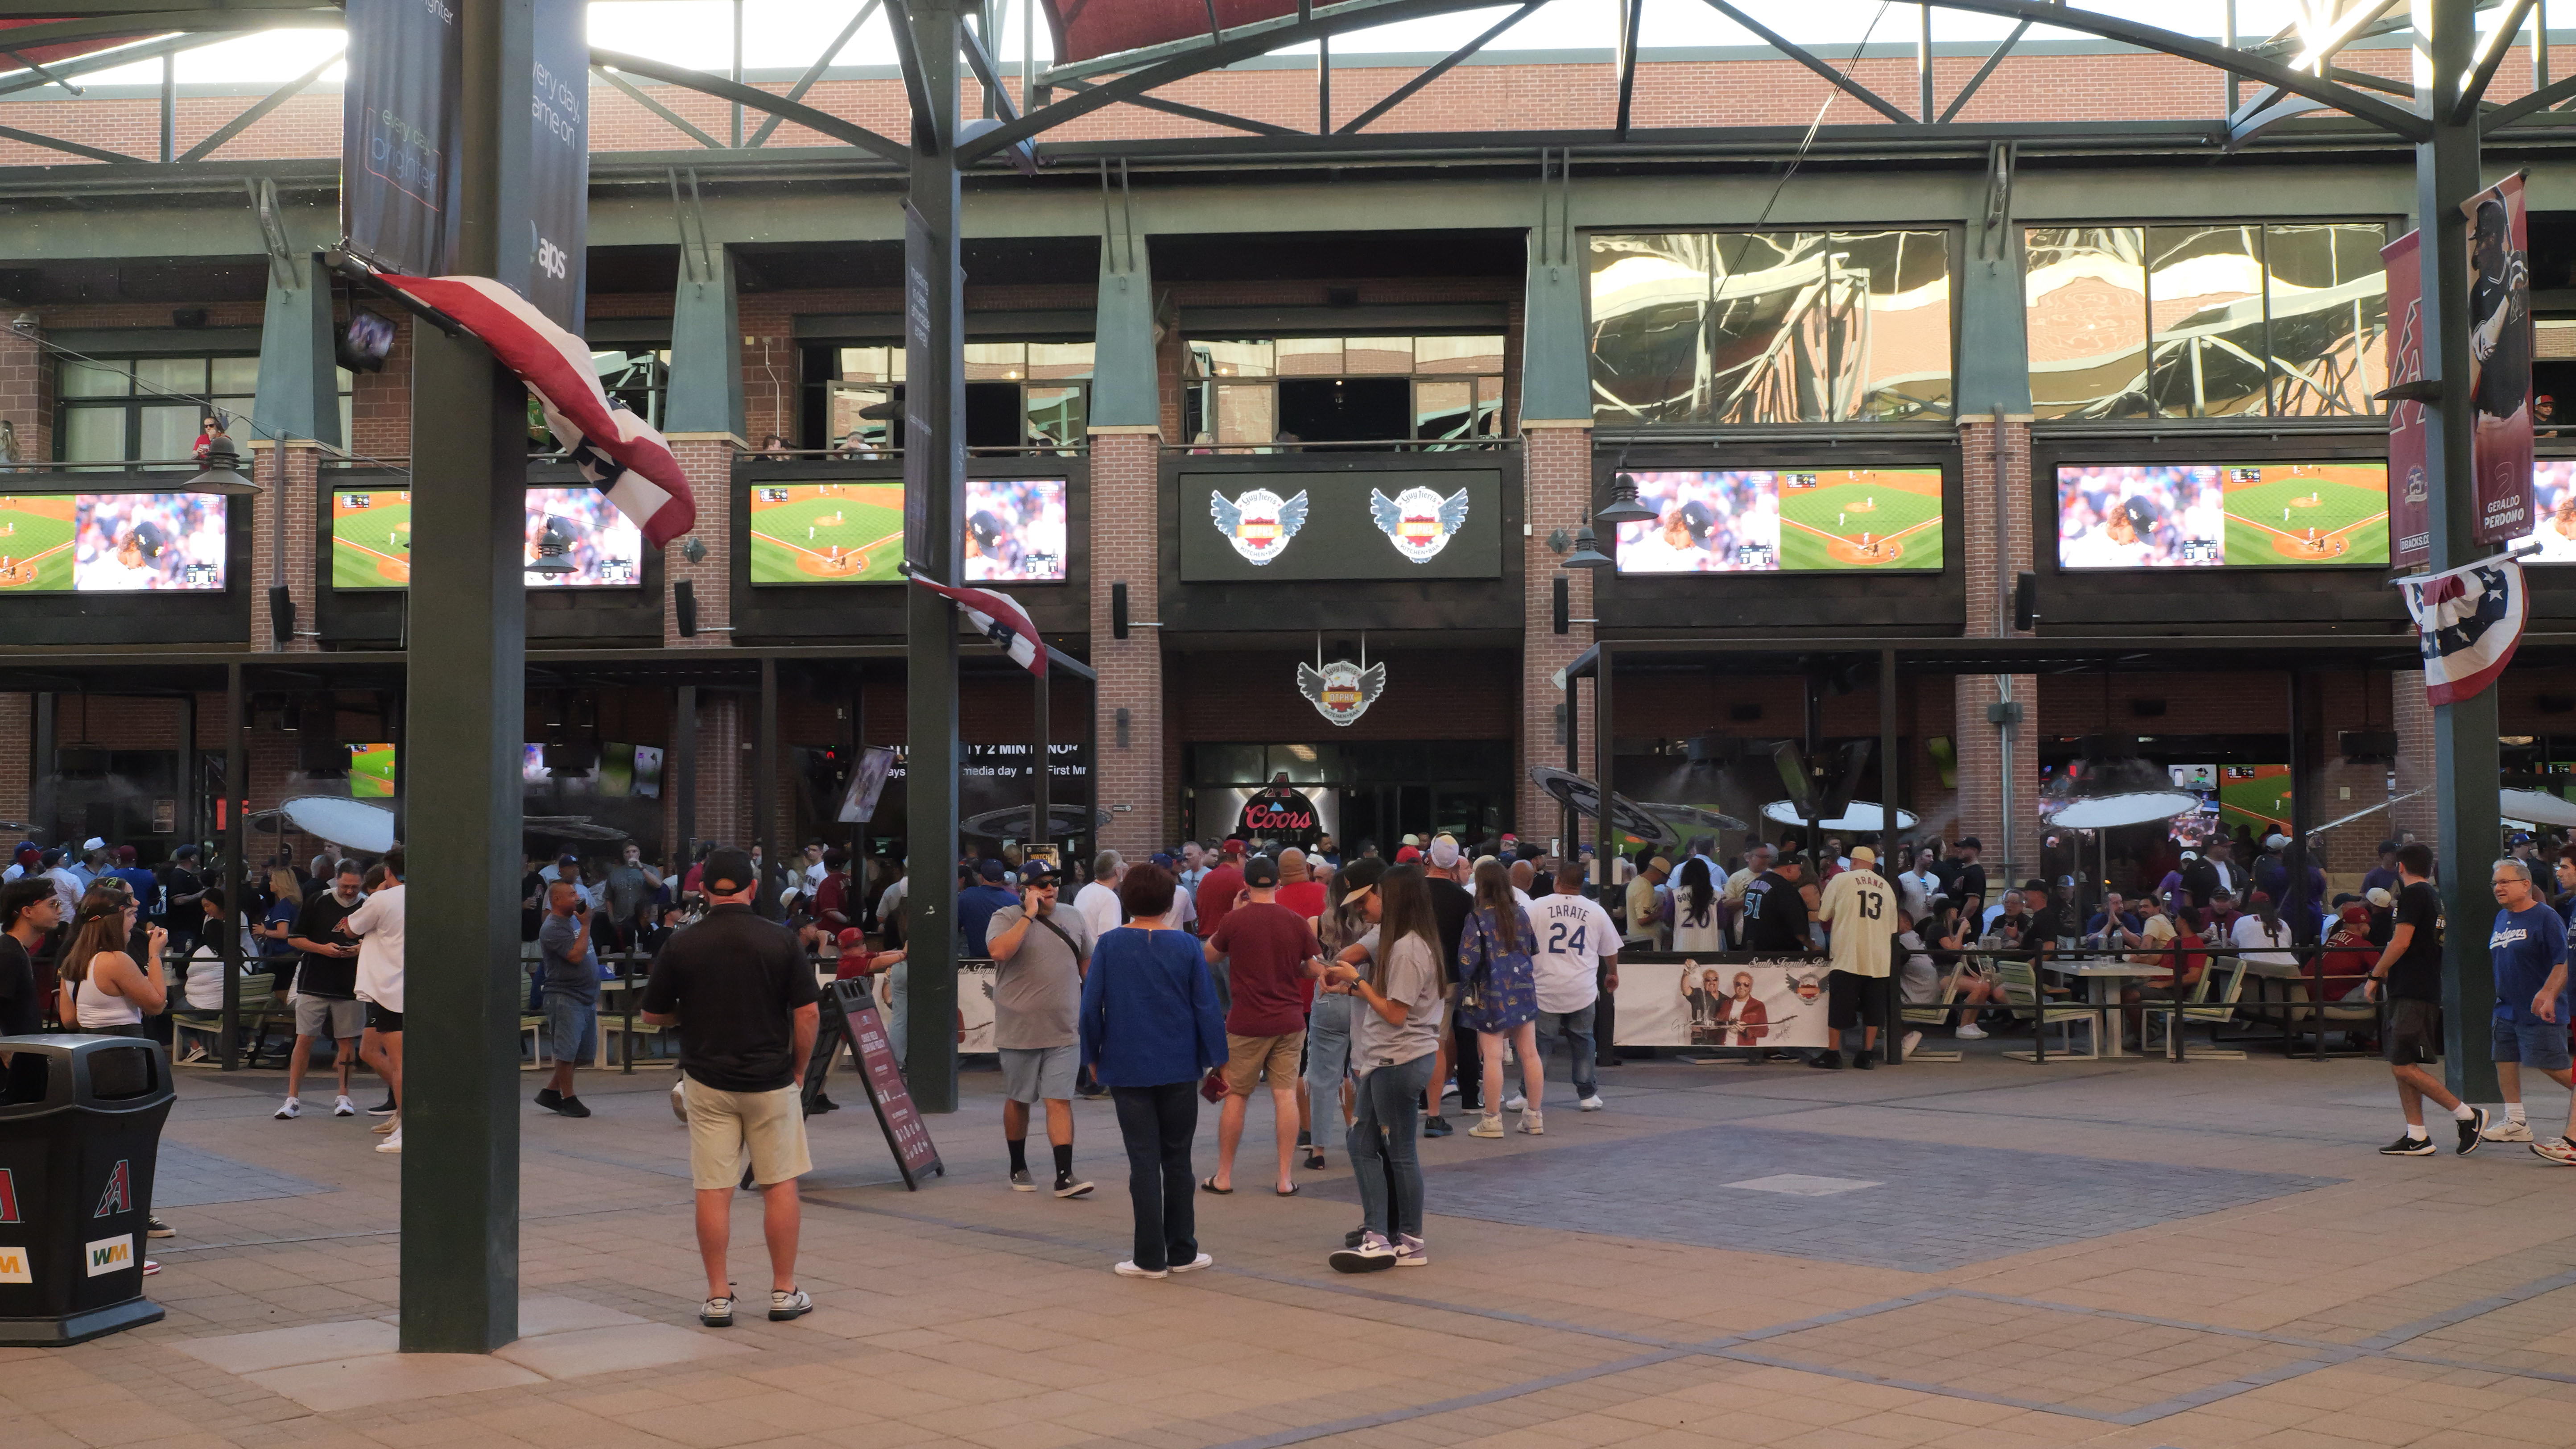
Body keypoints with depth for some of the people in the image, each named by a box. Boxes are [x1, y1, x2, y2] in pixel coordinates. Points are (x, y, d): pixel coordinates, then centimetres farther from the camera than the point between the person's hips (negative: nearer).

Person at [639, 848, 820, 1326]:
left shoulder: (681, 946, -4)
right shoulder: (780, 942, -6)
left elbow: (653, 1015, 5)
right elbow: (808, 1013, -7)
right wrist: (799, 1069, 6)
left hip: (706, 1081, 1)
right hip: (771, 1080, -1)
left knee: (713, 1190, 4)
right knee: (780, 1185, 9)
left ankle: (718, 1298, 7)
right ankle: (784, 1292, 14)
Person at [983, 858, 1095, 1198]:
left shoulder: (1073, 919, 11)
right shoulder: (1007, 918, -4)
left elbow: (1088, 963, 20)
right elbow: (999, 951, -24)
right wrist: (1029, 914, -19)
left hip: (1063, 1031, 2)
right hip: (1019, 1030, -2)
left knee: (1060, 1101, -4)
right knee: (1018, 1100, 11)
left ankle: (1065, 1176, -7)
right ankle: (1018, 1168, 27)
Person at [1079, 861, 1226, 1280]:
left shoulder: (1109, 946, -4)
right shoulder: (1186, 946, -3)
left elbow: (1090, 1006, -3)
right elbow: (1207, 1007, -2)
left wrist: (1093, 1057, 9)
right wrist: (1215, 1061, 5)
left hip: (1127, 1069, -1)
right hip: (1179, 1069, 1)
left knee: (1143, 1162, 3)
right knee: (1177, 1160, 11)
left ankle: (1150, 1258, 4)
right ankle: (1182, 1252, 16)